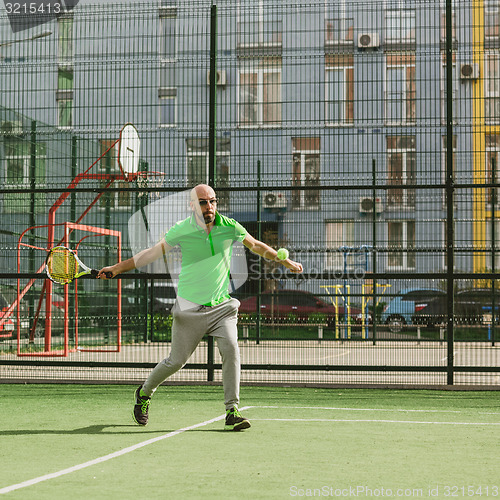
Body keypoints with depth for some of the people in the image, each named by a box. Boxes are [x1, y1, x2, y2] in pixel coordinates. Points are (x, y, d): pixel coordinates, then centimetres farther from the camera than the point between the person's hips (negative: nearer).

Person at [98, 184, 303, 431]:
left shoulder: (229, 226, -3)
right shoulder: (181, 230, -8)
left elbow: (256, 246, 14)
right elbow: (153, 253, 5)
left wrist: (287, 262, 20)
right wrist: (117, 268, 4)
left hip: (222, 305, 2)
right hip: (189, 307, -2)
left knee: (230, 349, -19)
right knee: (176, 360, 4)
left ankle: (232, 411, -12)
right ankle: (144, 393, 32)